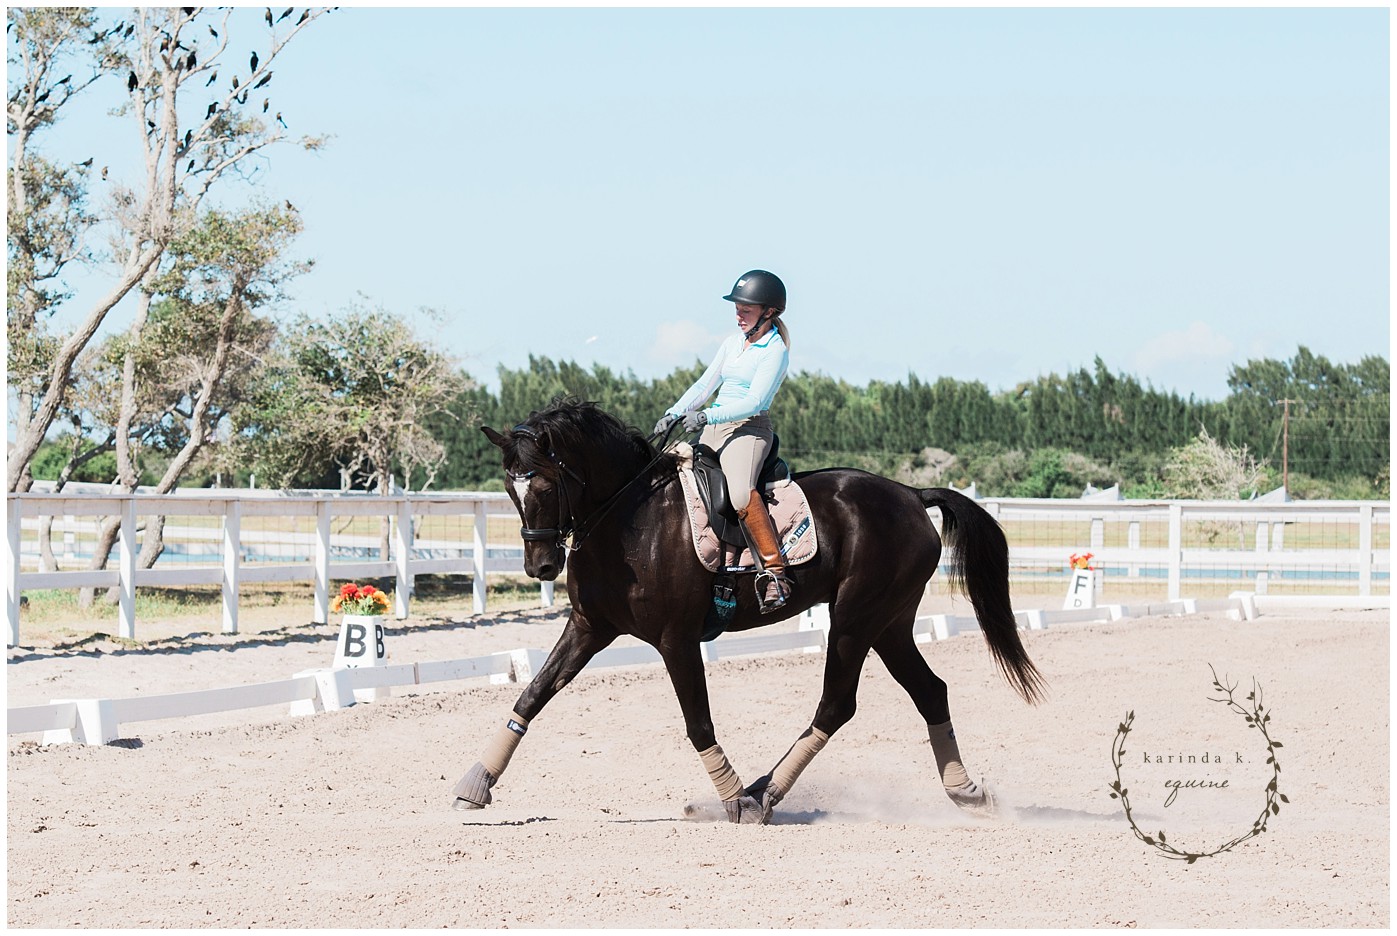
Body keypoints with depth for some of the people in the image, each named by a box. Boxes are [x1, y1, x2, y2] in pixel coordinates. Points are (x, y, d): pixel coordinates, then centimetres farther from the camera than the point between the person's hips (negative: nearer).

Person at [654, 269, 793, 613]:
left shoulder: (775, 351, -7)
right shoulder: (733, 342, 16)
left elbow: (754, 402, -16)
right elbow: (705, 385, 18)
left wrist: (707, 416, -25)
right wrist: (673, 414, 3)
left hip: (748, 429, -9)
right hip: (712, 429, 9)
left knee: (740, 492, -33)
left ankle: (774, 572, -36)